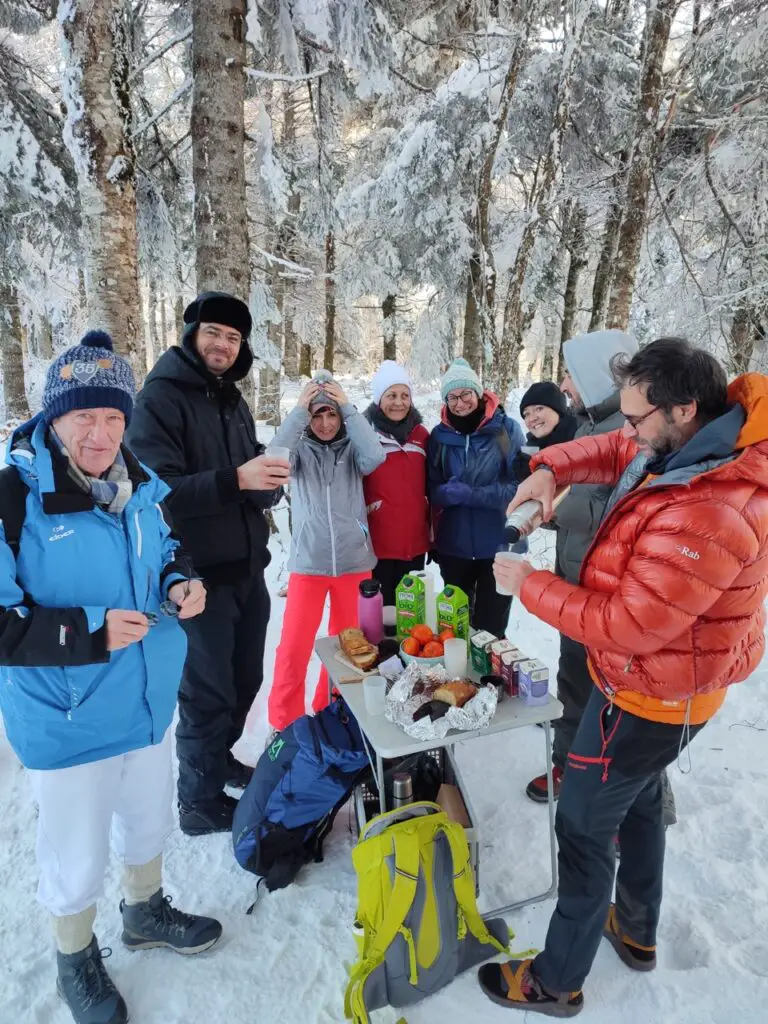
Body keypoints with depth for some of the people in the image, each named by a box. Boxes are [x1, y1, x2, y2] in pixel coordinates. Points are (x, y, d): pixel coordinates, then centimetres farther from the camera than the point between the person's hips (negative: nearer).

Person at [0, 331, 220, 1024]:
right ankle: (77, 961, 49)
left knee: (149, 820, 27)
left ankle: (145, 912, 57)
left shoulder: (139, 485, -3)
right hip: (66, 722, -5)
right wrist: (86, 631, -31)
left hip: (149, 702, 6)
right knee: (77, 857, 18)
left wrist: (181, 583, -9)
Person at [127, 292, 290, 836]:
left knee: (245, 679, 20)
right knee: (208, 691, 5)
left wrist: (269, 480, -6)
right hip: (199, 575, -8)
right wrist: (235, 479, -31)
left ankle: (219, 759, 43)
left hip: (247, 568, 8)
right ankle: (201, 801, 26)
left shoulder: (233, 400, 13)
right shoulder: (160, 397, -11)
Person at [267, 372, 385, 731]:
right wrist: (299, 409, -18)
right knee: (294, 646, -2)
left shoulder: (352, 449, 4)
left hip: (354, 560, 2)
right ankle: (285, 722, 17)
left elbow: (375, 456, -17)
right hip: (308, 562, -1)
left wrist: (349, 408, -16)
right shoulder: (300, 449, 2)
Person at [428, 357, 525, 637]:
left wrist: (468, 494, -21)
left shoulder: (507, 429, -7)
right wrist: (449, 492, -20)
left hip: (498, 544, -2)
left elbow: (519, 486, -11)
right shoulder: (440, 435, 0)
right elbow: (433, 489, 3)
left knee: (491, 626, 12)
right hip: (453, 545, 3)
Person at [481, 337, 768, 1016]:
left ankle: (557, 981, 32)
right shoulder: (704, 442, -7)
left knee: (584, 826, 8)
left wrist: (529, 585, -20)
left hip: (649, 694, -9)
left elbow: (624, 627, -31)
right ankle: (637, 932, 52)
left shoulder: (704, 516, -36)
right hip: (657, 680, 10)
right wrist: (552, 468, -12)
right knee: (638, 799, 28)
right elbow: (613, 453, 8)